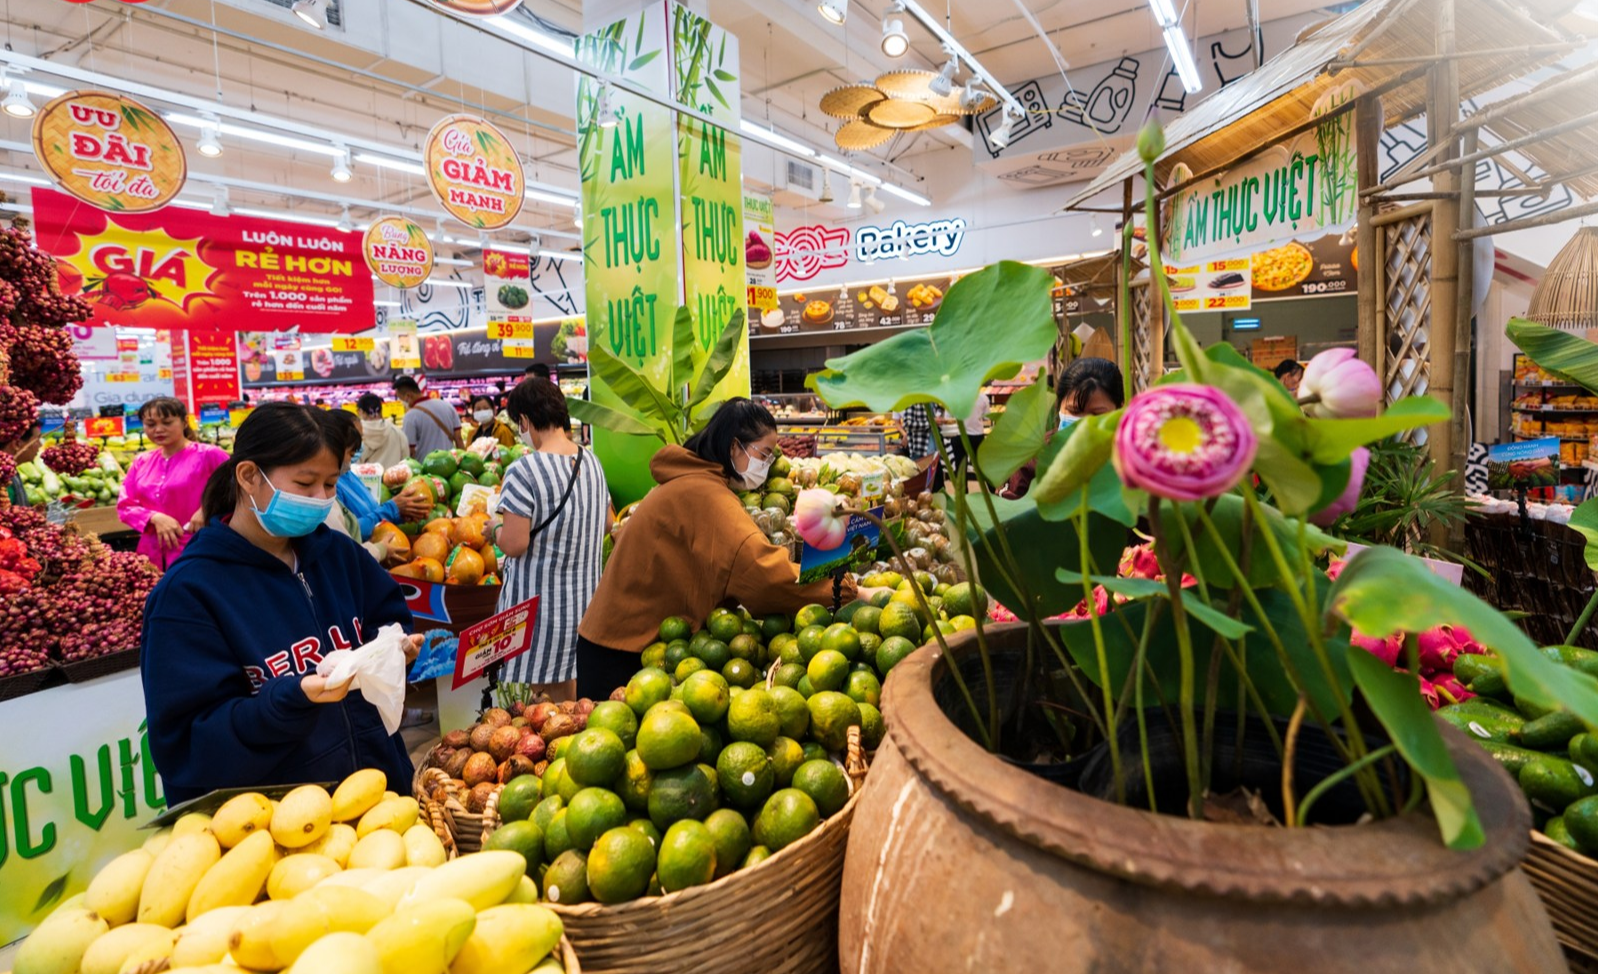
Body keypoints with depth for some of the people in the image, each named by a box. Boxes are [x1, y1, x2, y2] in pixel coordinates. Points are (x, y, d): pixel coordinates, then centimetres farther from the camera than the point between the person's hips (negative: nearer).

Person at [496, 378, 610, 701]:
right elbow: (606, 523, 14)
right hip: (585, 598, 7)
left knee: (543, 693, 7)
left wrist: (495, 531, 0)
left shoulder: (523, 471, -19)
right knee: (572, 687, 19)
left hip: (539, 603, -6)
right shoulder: (592, 462, 3)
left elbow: (514, 544, -20)